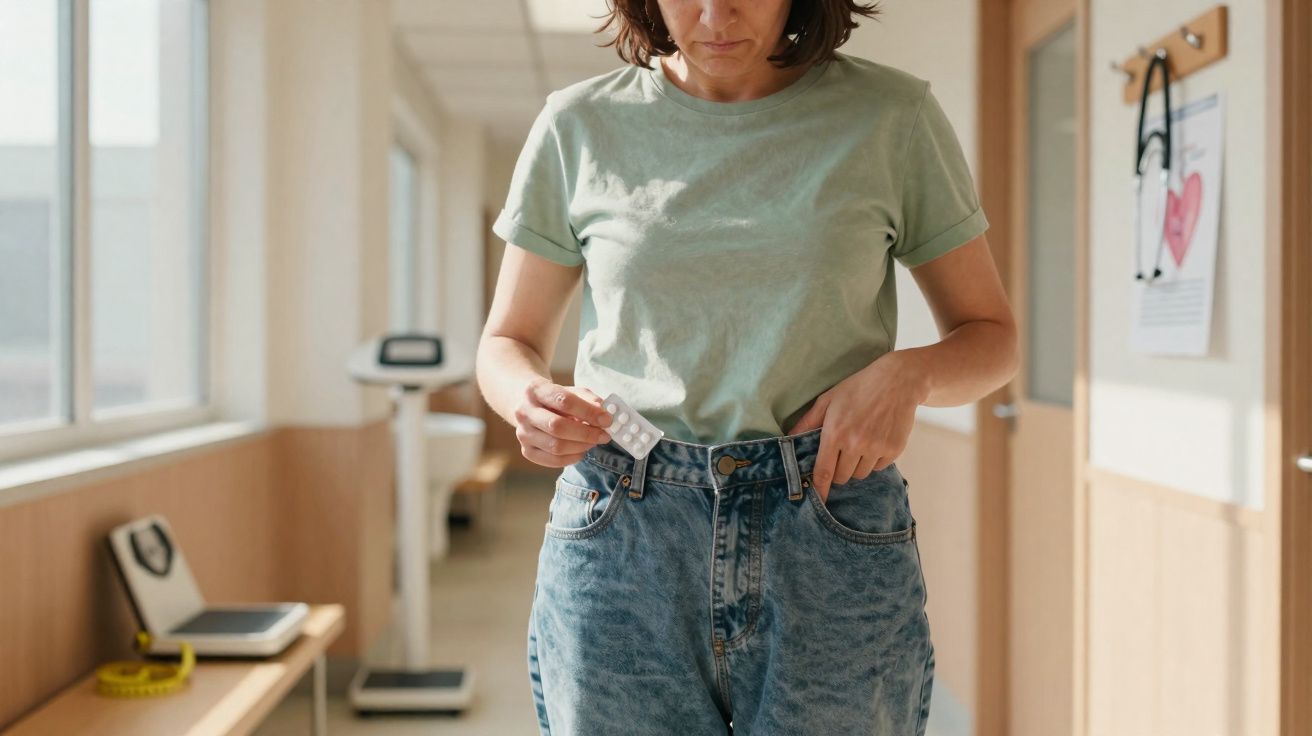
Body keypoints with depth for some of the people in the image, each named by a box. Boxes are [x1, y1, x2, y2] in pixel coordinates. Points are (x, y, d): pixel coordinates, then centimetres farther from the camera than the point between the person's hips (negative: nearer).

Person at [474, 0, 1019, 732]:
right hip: (620, 547, 1)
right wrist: (532, 397, -12)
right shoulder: (580, 124, 4)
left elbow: (991, 336, 9)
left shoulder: (892, 115, 1)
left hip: (832, 547, 0)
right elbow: (506, 344, 12)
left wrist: (907, 374, -13)